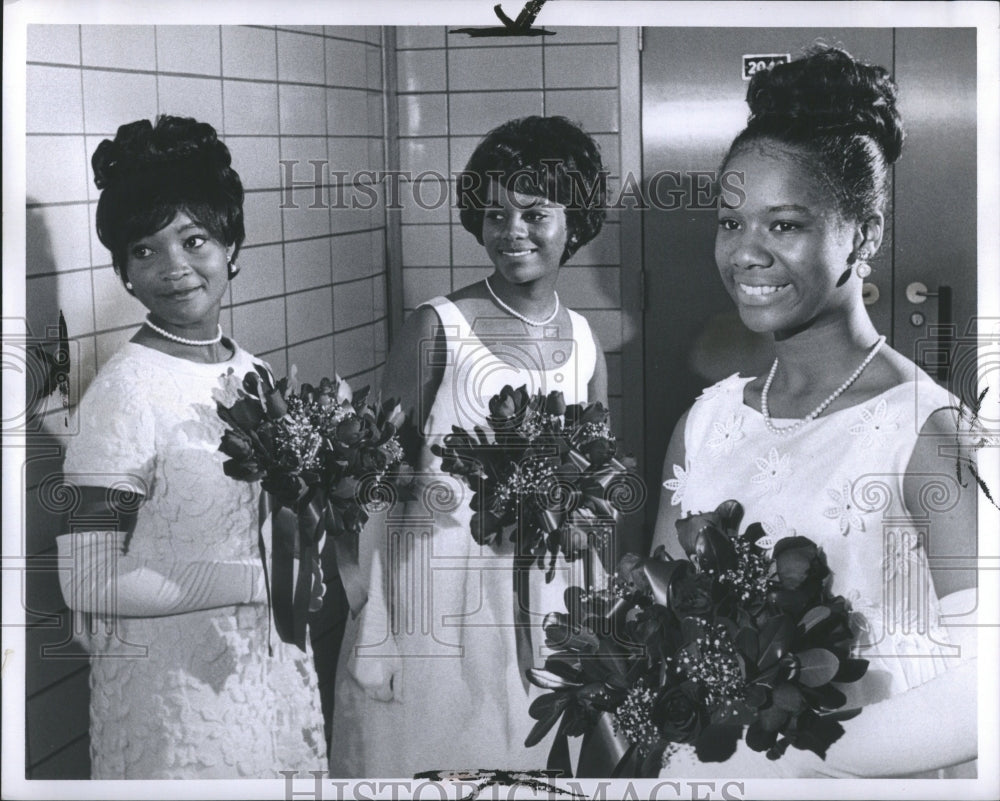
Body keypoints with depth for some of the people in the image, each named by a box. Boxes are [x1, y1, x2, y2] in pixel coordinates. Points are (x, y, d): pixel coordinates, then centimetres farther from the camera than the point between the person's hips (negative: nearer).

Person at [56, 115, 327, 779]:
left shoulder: (253, 374, 4)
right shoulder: (125, 392, -17)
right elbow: (89, 581, -22)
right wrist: (262, 577, -21)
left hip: (276, 669, 7)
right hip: (175, 692, -7)